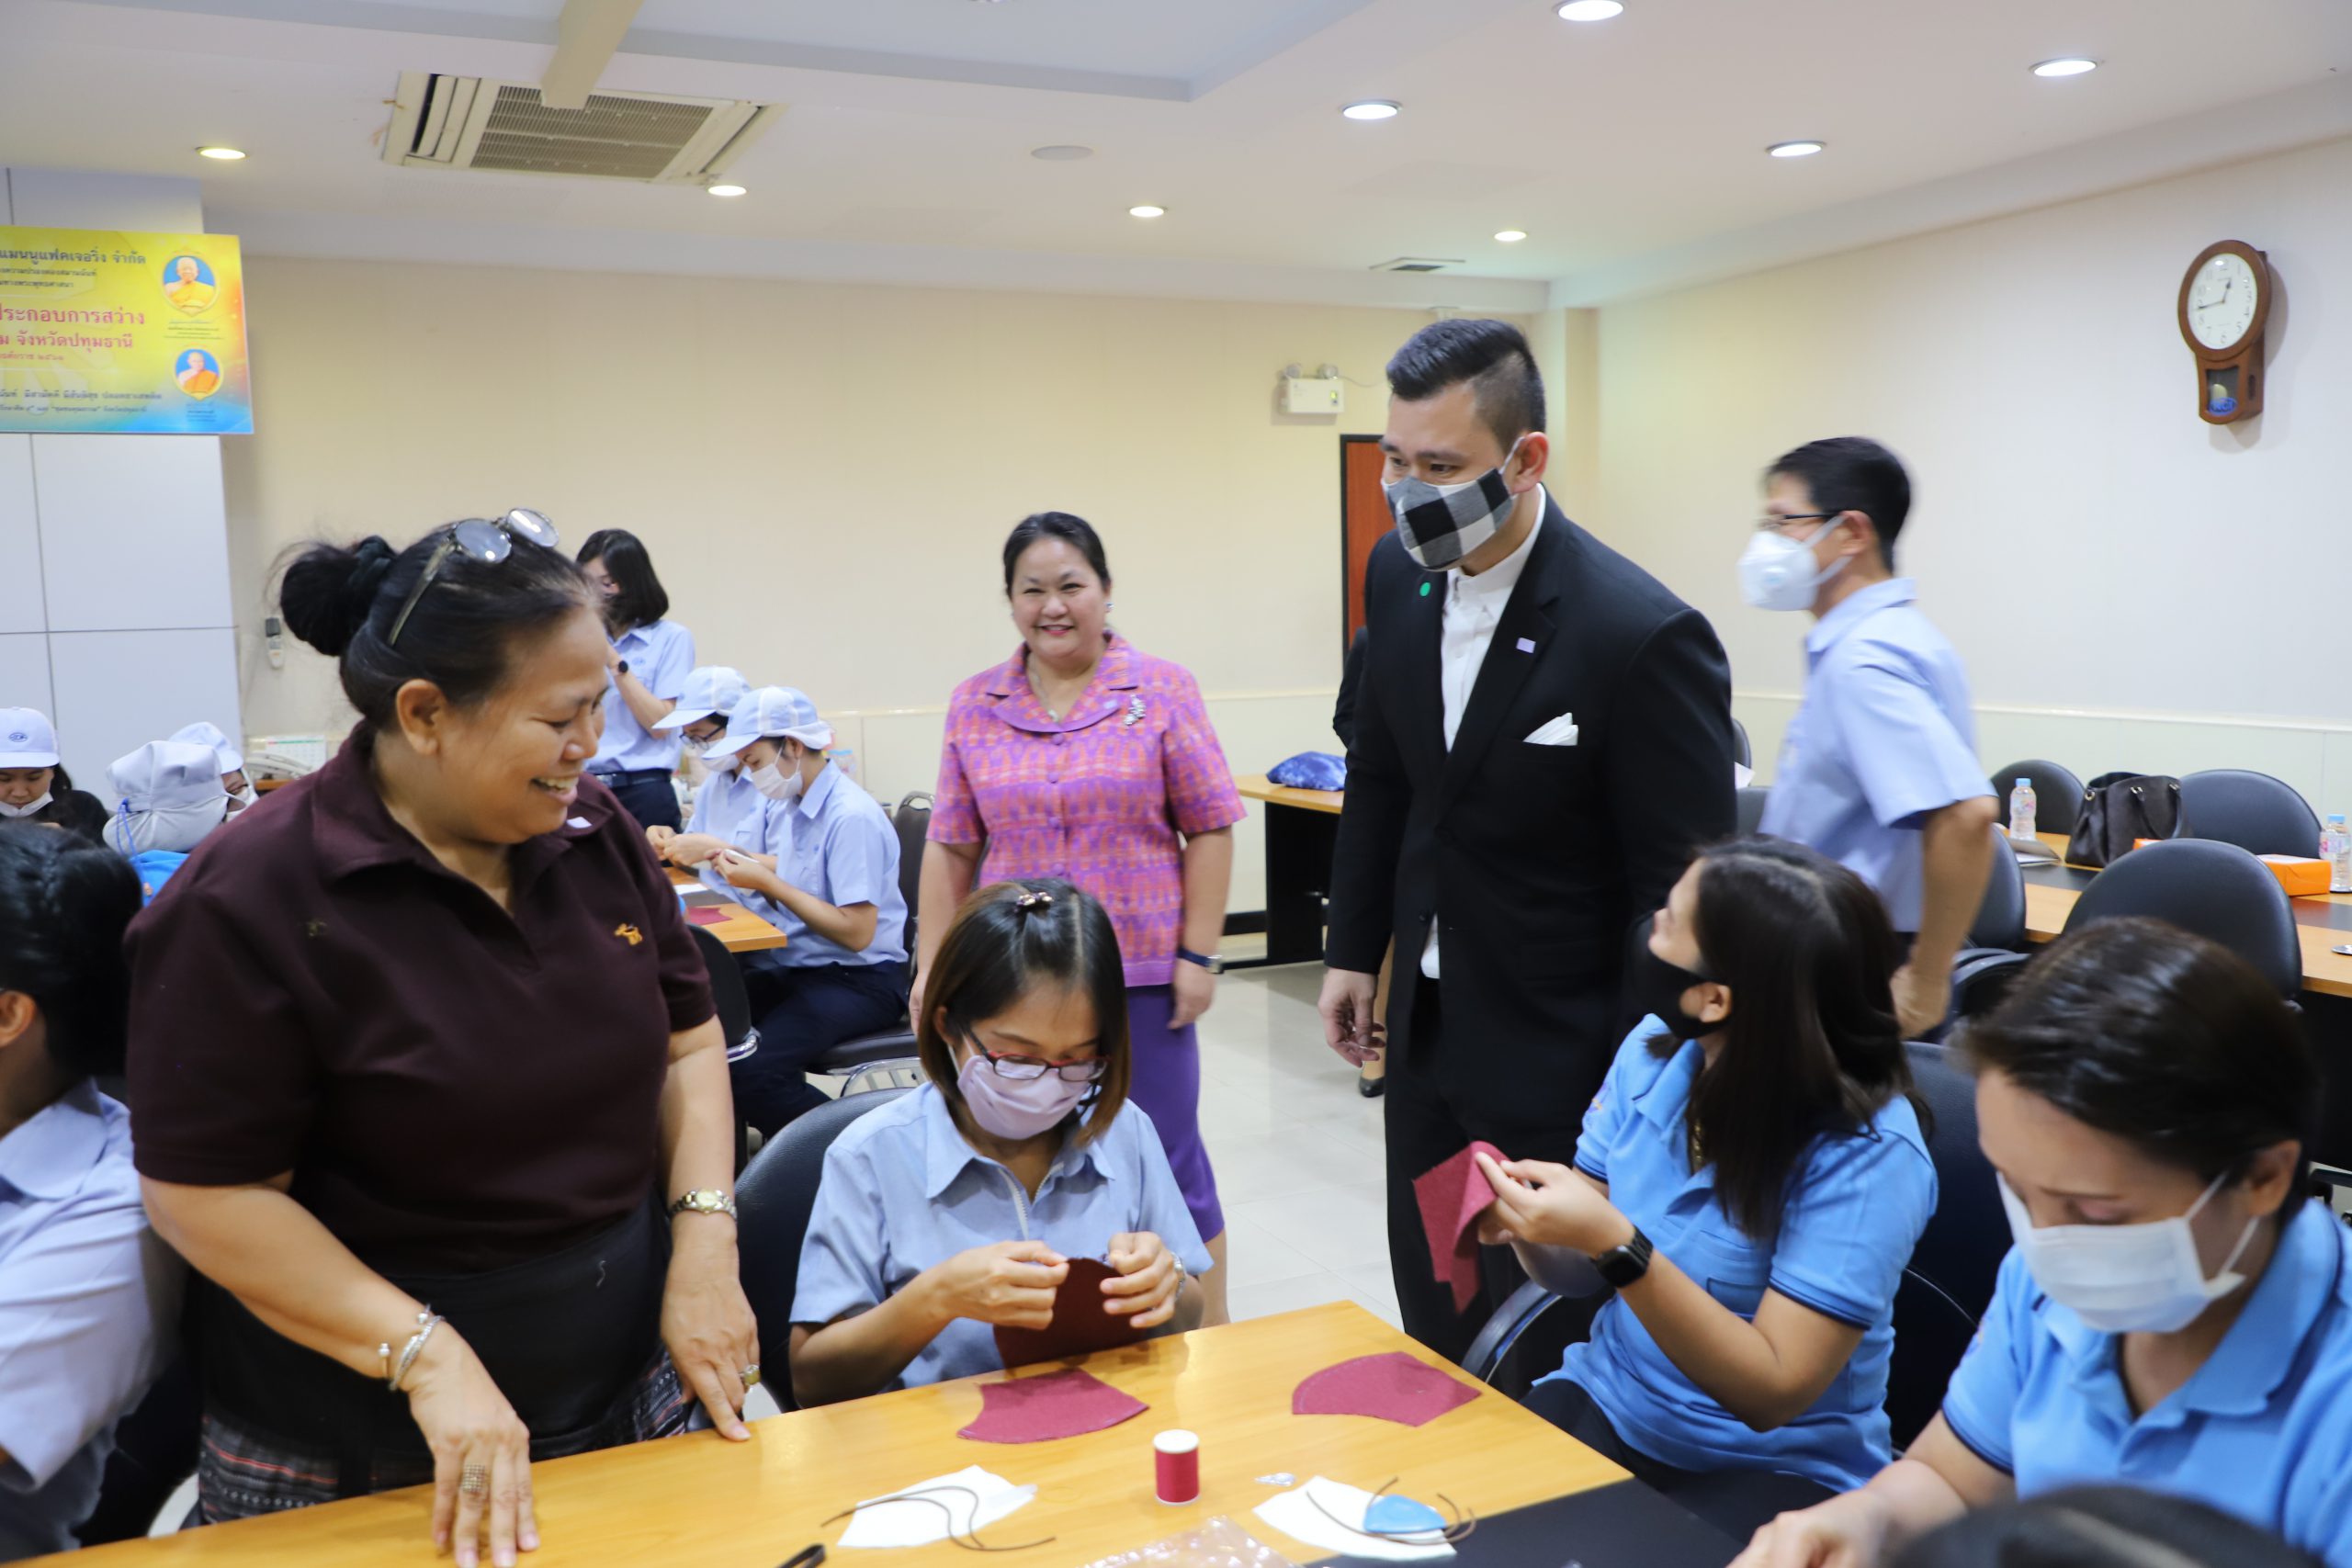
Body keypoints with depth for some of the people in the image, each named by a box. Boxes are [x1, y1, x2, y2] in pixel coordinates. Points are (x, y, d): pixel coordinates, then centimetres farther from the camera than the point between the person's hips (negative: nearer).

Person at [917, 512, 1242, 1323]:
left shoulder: (1163, 689, -3)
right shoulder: (974, 705, 6)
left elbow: (1209, 829, -3)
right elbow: (950, 847, 8)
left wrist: (1198, 954, -7)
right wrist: (932, 966, 4)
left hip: (1142, 974, -2)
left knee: (1166, 1161, 6)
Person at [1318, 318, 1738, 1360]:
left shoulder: (1645, 636, -23)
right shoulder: (1400, 575, -2)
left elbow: (1682, 890, -17)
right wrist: (1353, 948, 13)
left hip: (1557, 1051, -6)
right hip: (1426, 1025, 7)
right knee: (1433, 1328, 20)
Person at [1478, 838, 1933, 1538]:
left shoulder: (1865, 1151, -22)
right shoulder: (1655, 1047, -6)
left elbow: (1775, 1391, -22)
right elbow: (1581, 1267, 4)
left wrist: (1617, 1246, -33)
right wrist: (1527, 1219, -18)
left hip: (1777, 1469, -4)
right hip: (1609, 1403, 5)